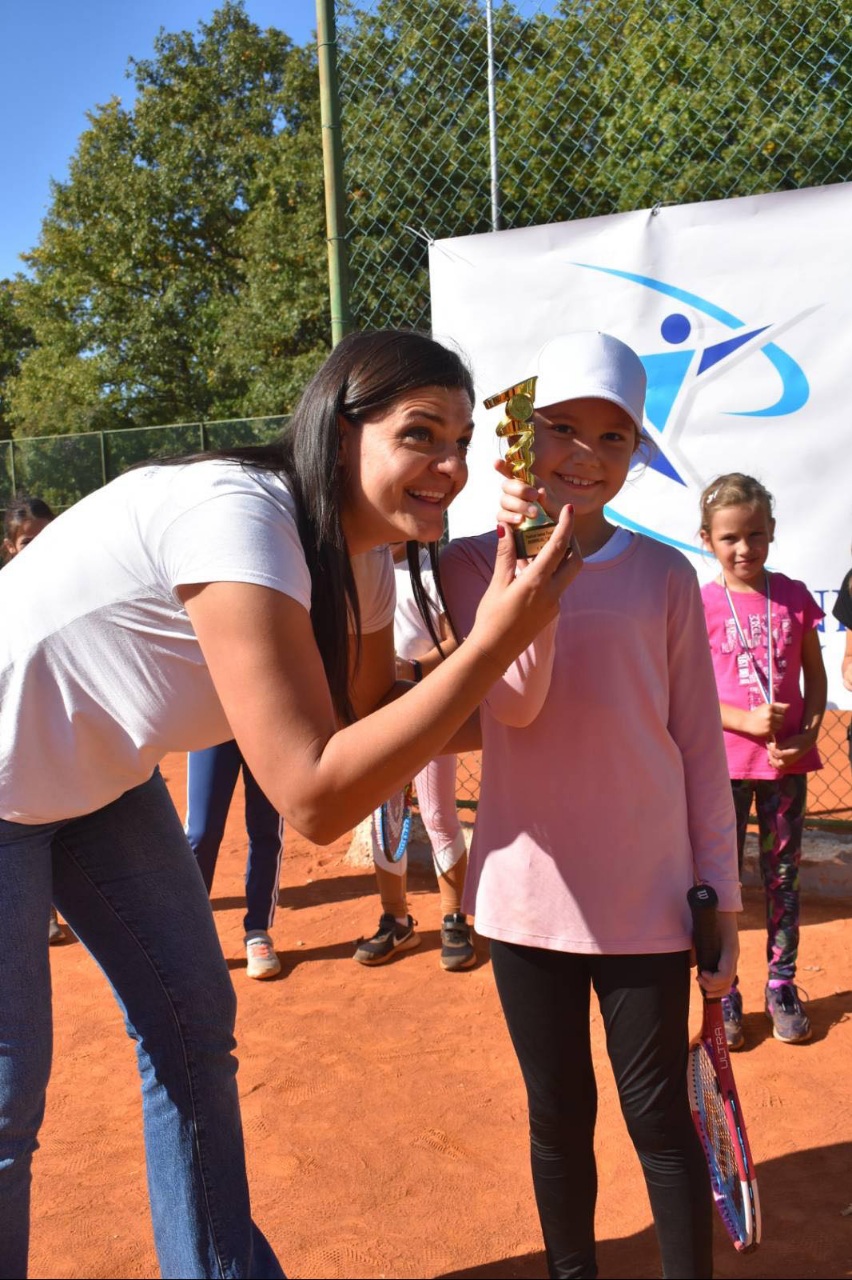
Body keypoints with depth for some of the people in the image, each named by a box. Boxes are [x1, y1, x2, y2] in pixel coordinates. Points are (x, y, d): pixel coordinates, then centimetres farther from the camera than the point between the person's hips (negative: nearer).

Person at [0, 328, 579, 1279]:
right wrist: (494, 639, -35)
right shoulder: (239, 519, -34)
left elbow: (370, 715, 5)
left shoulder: (358, 554, -8)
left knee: (193, 1020, 12)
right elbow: (314, 799, -36)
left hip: (99, 774, 8)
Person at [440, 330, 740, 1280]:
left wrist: (721, 890, 4)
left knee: (658, 1115, 10)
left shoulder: (664, 576, -1)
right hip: (529, 894, 1)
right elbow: (516, 703, -17)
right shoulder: (473, 564, -3)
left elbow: (699, 743, 3)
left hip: (648, 898, 0)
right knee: (559, 1116, 16)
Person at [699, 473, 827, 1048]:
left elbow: (815, 675, 7)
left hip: (787, 761, 2)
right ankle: (722, 993, 22)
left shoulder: (794, 596, 1)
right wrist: (748, 721, -18)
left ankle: (782, 986, 29)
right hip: (724, 763, -2)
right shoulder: (701, 603, -7)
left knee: (783, 876, 12)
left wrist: (808, 733, -8)